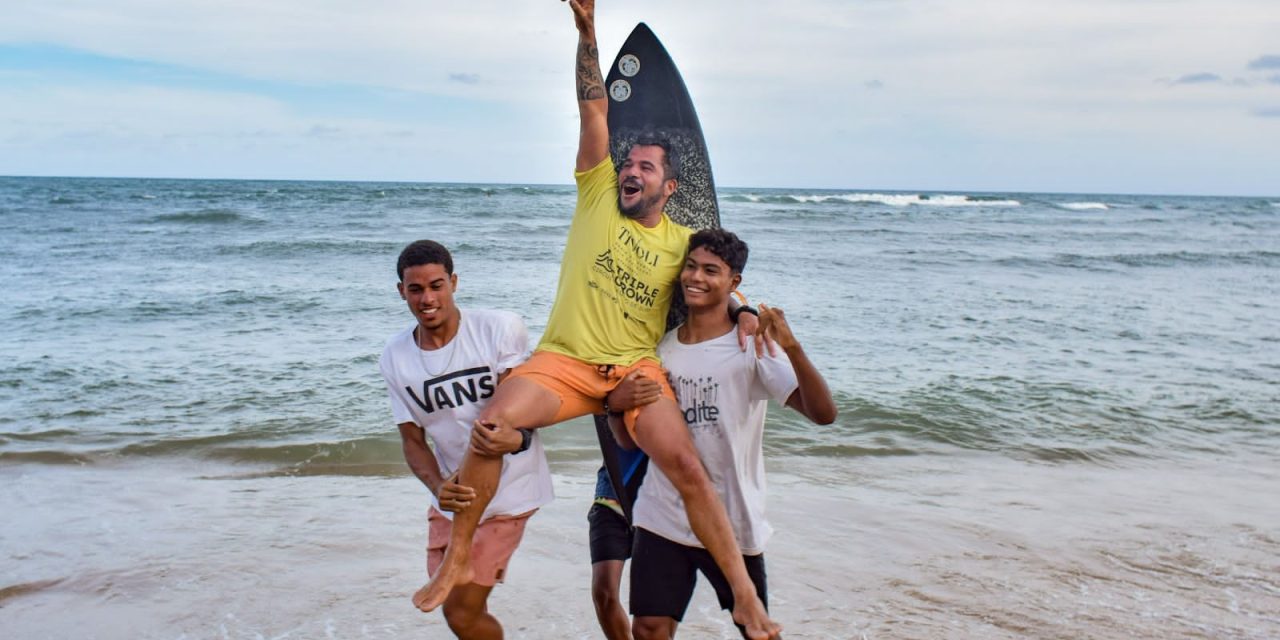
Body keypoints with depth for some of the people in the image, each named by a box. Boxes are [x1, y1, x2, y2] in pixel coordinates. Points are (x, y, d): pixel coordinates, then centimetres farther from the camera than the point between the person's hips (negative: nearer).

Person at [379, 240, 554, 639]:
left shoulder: (501, 329, -15)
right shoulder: (394, 358, -3)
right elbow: (413, 439, -1)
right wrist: (438, 487, -20)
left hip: (506, 491, -5)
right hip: (452, 493, 5)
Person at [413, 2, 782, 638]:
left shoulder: (682, 241, 11)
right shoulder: (597, 195, 7)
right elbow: (594, 110, 1)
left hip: (637, 367, 1)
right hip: (564, 359, 0)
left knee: (686, 465, -20)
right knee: (493, 423, -26)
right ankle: (457, 558, -6)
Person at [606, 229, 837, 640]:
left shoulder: (751, 346, -10)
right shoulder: (661, 347, 3)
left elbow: (823, 414, -22)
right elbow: (630, 440, 8)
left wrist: (792, 349, -37)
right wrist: (615, 404, -13)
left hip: (733, 520, -3)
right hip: (663, 518, 3)